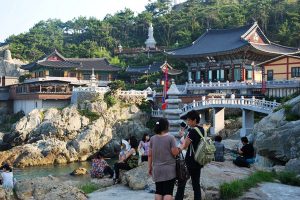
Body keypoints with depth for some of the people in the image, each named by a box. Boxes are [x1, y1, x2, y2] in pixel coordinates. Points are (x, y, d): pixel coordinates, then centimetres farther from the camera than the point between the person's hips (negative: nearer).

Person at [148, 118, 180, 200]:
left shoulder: (152, 139, 2)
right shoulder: (170, 138, -10)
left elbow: (150, 155, 5)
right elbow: (175, 153, -12)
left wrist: (149, 167, 13)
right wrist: (179, 149, 9)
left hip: (157, 169, 4)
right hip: (169, 169, -4)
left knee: (158, 191, 12)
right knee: (168, 192, -2)